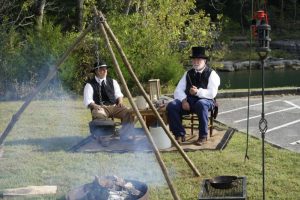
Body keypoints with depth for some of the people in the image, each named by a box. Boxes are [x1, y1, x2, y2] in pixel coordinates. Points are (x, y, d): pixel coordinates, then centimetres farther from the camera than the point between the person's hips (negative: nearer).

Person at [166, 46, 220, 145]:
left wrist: (198, 92, -26)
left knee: (201, 104, -40)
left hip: (205, 101, -4)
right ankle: (180, 134, -12)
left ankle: (203, 136, -25)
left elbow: (212, 93, -11)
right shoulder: (188, 74, 17)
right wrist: (184, 100, -11)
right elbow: (178, 90, 9)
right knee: (171, 106, -22)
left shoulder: (211, 74, 2)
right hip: (188, 101, 4)